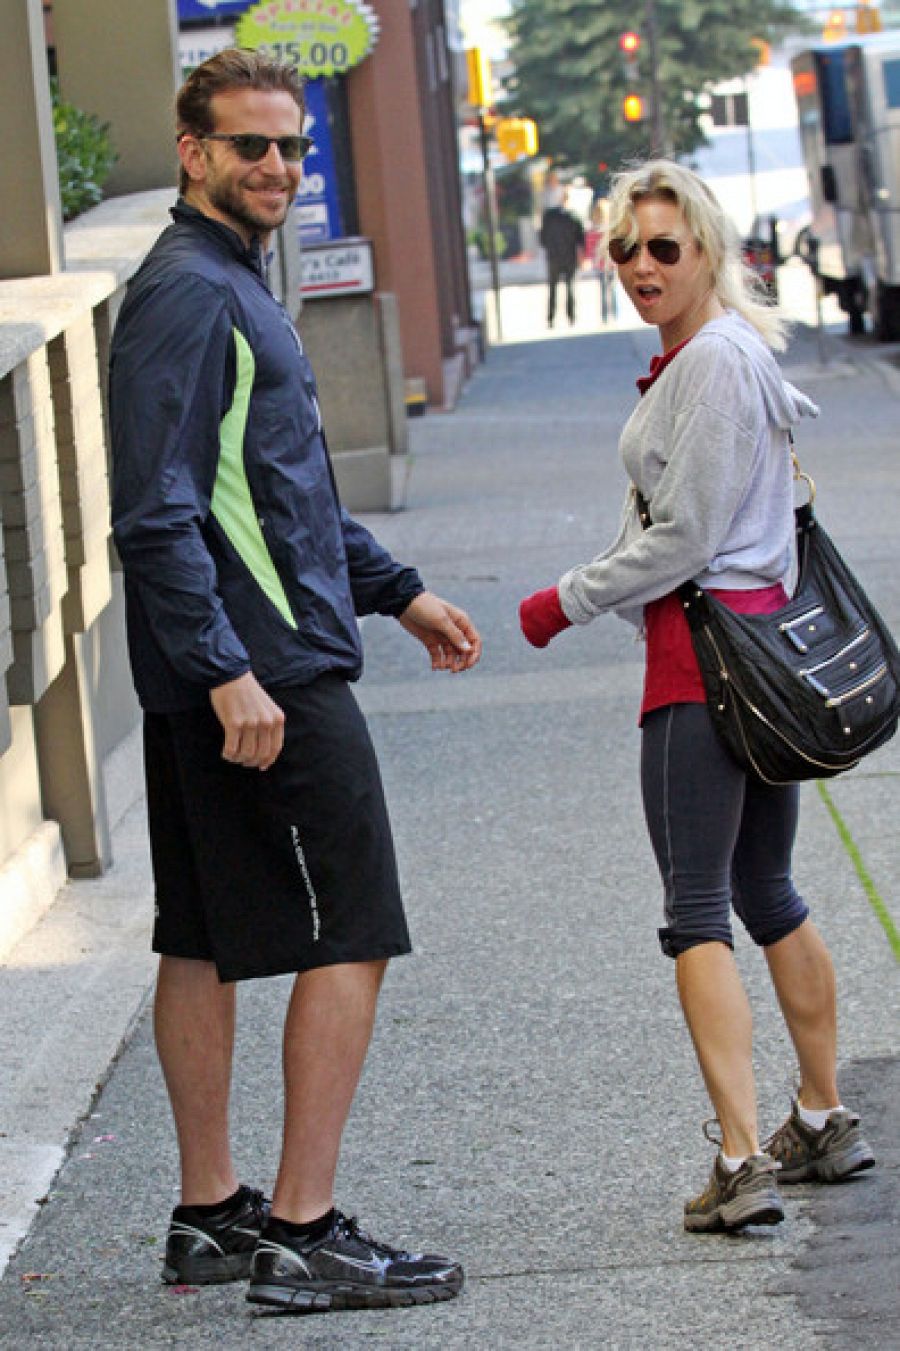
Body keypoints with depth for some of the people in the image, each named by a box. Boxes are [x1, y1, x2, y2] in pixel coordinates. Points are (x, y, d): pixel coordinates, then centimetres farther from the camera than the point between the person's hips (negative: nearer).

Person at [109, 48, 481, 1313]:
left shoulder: (237, 286, 18)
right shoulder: (185, 294, -15)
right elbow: (156, 515, -22)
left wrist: (397, 590, 28)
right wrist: (227, 671, -25)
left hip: (212, 683, 10)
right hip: (260, 676, -10)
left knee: (205, 942, 13)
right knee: (349, 939, -6)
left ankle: (212, 1213, 20)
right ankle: (303, 1232, -4)